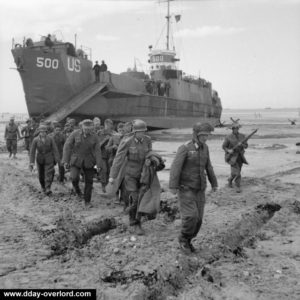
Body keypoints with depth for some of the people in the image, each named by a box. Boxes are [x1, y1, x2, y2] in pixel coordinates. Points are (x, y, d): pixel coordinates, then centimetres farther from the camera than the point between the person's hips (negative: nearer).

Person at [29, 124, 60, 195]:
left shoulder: (50, 139, -8)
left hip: (49, 159, -1)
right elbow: (32, 151, -7)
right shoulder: (35, 140, -9)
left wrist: (57, 159, -8)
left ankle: (48, 189, -18)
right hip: (40, 159, 1)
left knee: (49, 173, -14)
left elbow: (55, 149, -5)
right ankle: (43, 187, 38)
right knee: (41, 175, 13)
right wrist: (31, 162, -11)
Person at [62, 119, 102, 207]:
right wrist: (66, 161, -13)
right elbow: (67, 146, -8)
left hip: (88, 162, 2)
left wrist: (99, 165, -14)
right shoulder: (75, 134, -10)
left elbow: (97, 151, -8)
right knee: (74, 177, -22)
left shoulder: (94, 137, -6)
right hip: (75, 160, -1)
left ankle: (87, 201, 19)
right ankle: (76, 187, 13)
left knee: (89, 181, 4)